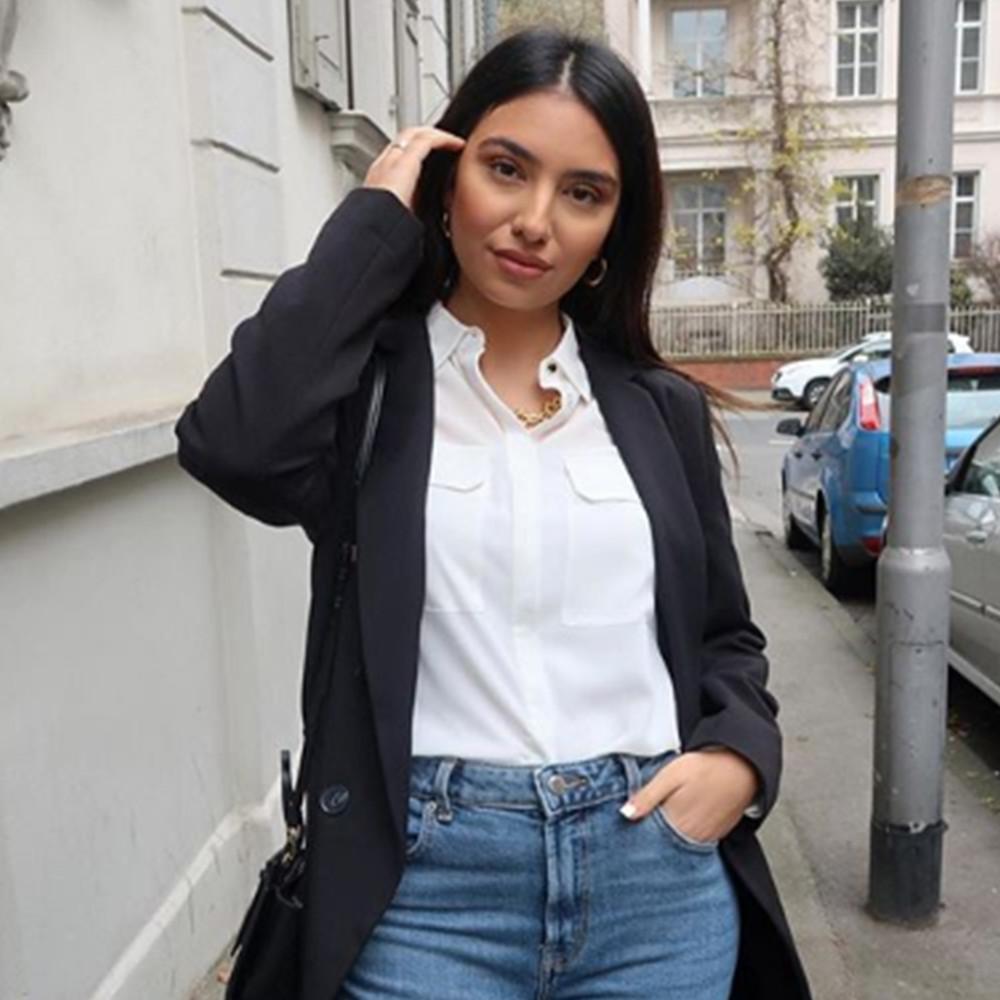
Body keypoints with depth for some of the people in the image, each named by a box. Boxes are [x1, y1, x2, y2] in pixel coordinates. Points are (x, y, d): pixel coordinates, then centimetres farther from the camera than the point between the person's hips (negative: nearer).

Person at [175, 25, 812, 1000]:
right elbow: (233, 445, -26)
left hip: (660, 875, 3)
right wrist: (373, 222, -15)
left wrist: (738, 755, -7)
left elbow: (725, 635, 13)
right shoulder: (368, 377, -3)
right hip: (429, 883, -2)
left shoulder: (662, 408, 5)